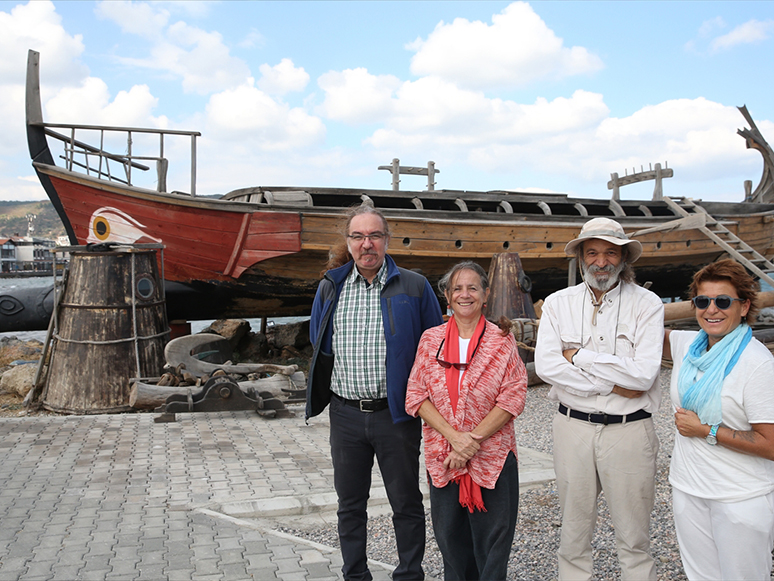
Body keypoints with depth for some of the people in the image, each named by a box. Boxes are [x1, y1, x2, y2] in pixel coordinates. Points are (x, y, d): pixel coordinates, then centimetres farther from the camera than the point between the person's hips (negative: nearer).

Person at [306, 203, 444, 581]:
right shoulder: (330, 288, 6)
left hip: (396, 412, -3)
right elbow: (319, 345, 17)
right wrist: (322, 391, 11)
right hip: (345, 414, 3)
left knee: (406, 503, 10)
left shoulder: (414, 287, -3)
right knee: (350, 504, 15)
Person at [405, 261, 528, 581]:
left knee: (492, 537, 5)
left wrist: (474, 440, -14)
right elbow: (416, 396, 0)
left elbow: (513, 396, -7)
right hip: (443, 456, 2)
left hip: (492, 456, -2)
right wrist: (454, 437, -13)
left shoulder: (502, 340, -2)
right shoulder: (430, 339, 3)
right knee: (449, 536, 13)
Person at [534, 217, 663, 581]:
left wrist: (578, 356, -12)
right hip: (573, 426, 2)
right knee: (573, 534, 14)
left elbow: (643, 374, -16)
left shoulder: (647, 304, -4)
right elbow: (545, 365, -11)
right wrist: (611, 384, -14)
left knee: (634, 538, 10)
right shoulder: (558, 303, 2)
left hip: (629, 430, -1)